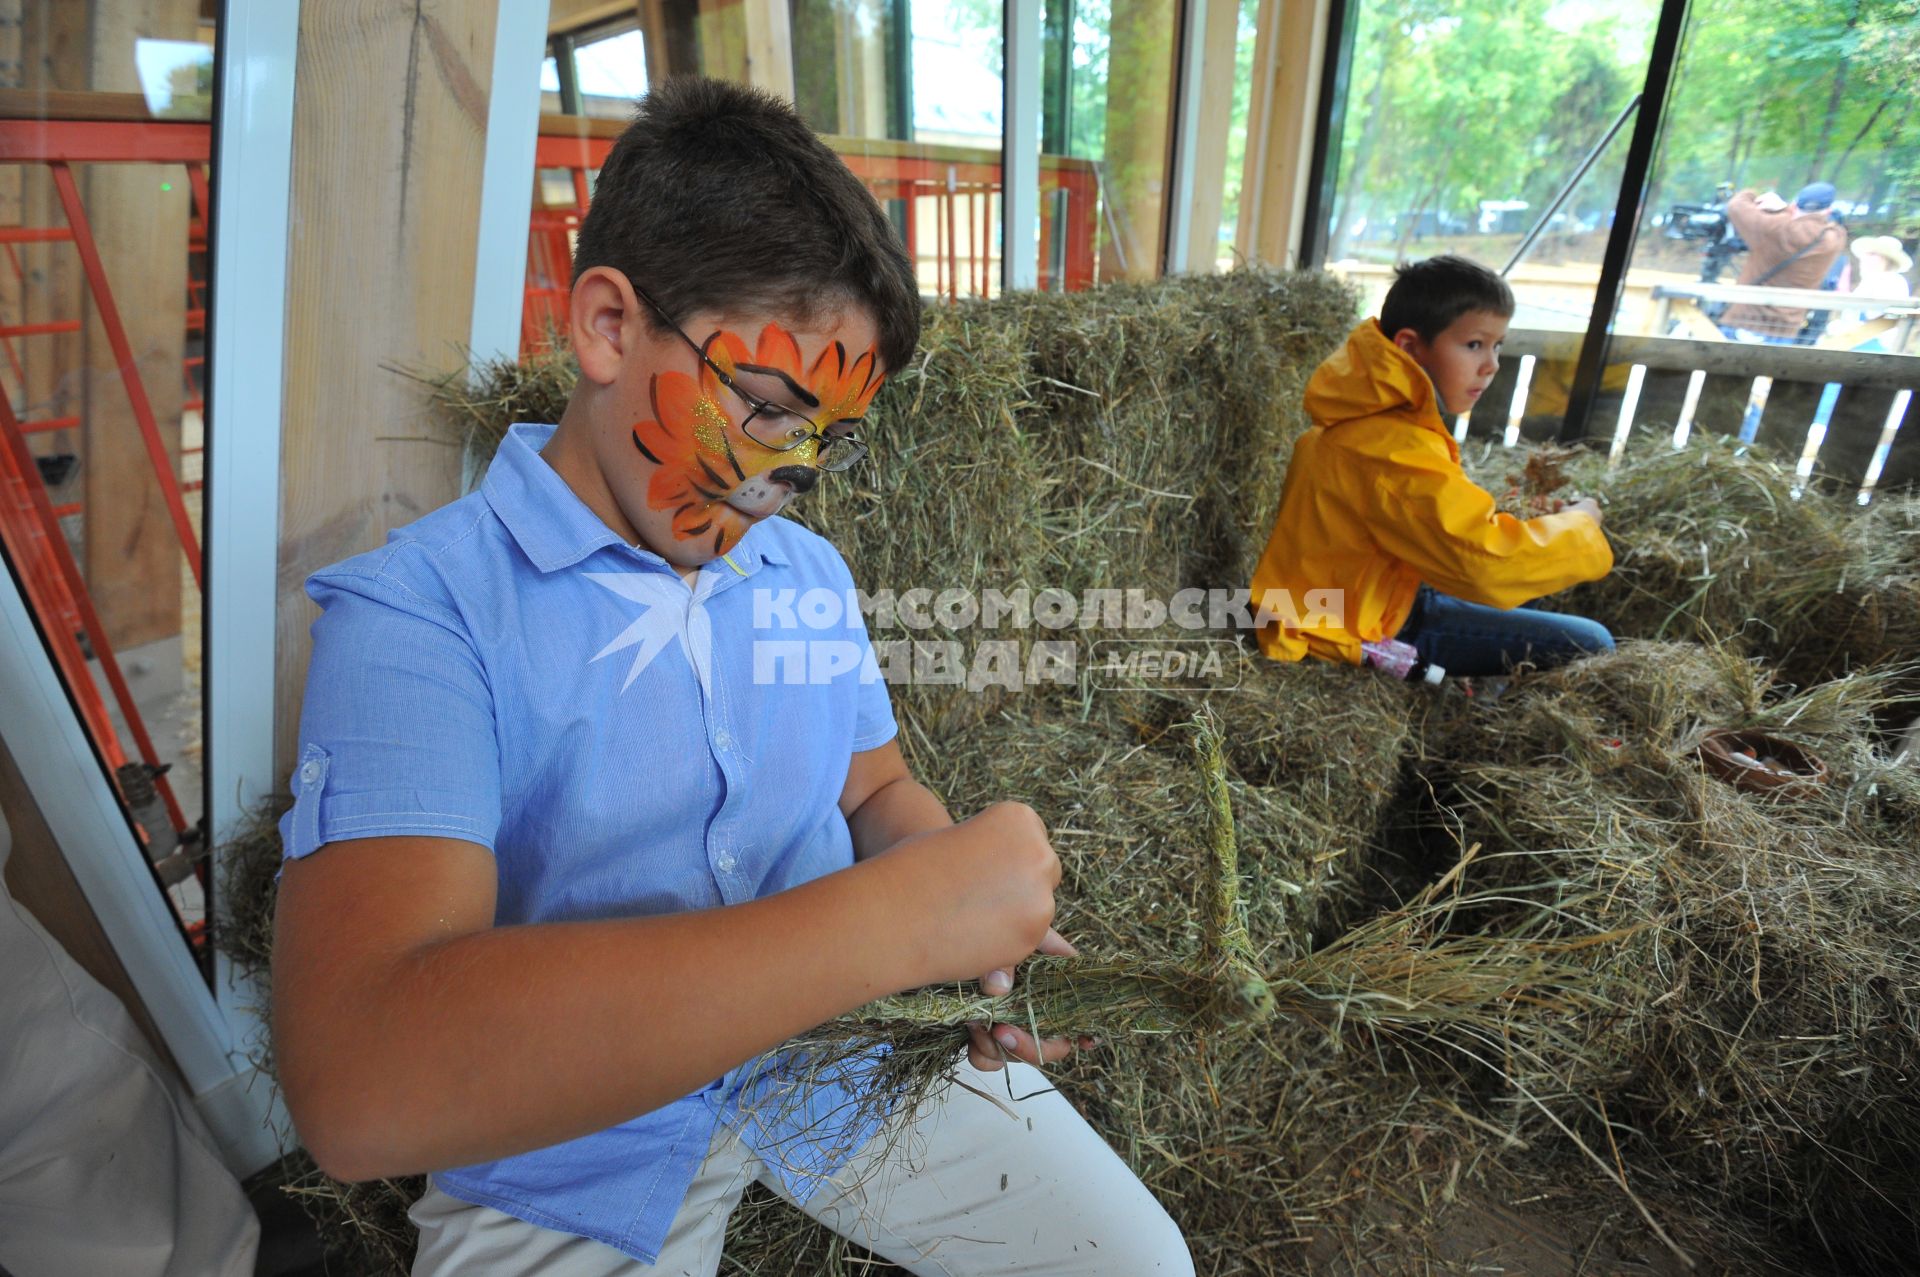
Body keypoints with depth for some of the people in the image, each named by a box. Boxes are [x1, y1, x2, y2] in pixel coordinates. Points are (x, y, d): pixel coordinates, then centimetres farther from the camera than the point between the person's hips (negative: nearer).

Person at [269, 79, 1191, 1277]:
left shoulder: (813, 573, -1)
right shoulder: (418, 613, -20)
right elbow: (359, 1086, -32)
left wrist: (969, 930, -12)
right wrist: (889, 918, -35)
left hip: (842, 1046, 3)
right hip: (579, 1155, -2)